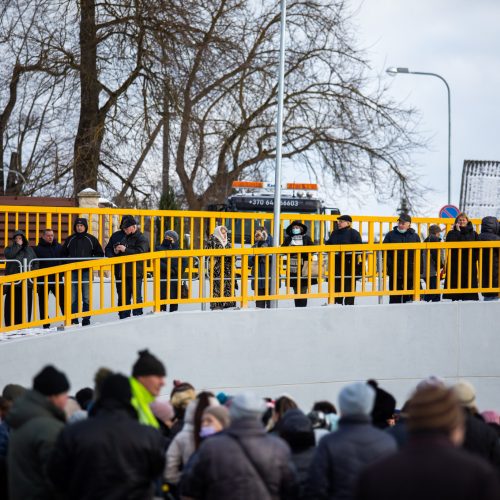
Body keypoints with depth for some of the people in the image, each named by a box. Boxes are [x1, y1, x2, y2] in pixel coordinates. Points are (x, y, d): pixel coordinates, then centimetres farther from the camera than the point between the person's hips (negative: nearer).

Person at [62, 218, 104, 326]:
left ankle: (86, 320, 1)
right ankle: (74, 320, 6)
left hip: (86, 272, -2)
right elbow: (63, 254, 18)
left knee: (87, 297, -3)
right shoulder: (70, 240, 10)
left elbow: (100, 254, 9)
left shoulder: (91, 239, 4)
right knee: (73, 298, 2)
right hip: (73, 272, 2)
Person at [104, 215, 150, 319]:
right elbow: (108, 249, 17)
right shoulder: (117, 236, 12)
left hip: (135, 272, -5)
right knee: (123, 298, 8)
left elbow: (140, 252, -18)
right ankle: (123, 319, 13)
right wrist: (113, 253, -5)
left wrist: (125, 250, -20)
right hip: (120, 272, 5)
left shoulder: (141, 239, -4)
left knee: (136, 297, -2)